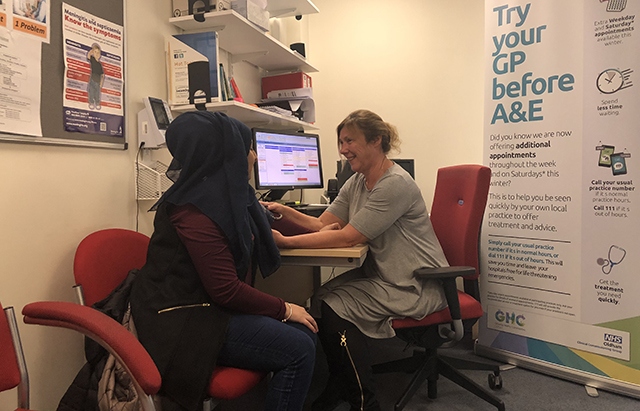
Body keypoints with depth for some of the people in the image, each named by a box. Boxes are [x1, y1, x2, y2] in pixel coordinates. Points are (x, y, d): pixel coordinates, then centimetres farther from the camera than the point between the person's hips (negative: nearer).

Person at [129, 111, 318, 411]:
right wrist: (283, 309, -13)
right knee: (298, 350, -17)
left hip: (212, 306, 10)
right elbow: (226, 289, -23)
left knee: (303, 333, 0)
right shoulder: (196, 210, -22)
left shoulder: (225, 195, 7)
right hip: (185, 321, -10)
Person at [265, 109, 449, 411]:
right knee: (322, 299, -12)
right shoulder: (356, 182, 7)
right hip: (382, 274, 8)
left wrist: (286, 242, -26)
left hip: (417, 285, -8)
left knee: (335, 308, -20)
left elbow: (347, 237, -25)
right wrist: (284, 211, -10)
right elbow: (323, 224, 5)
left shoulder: (395, 184, -21)